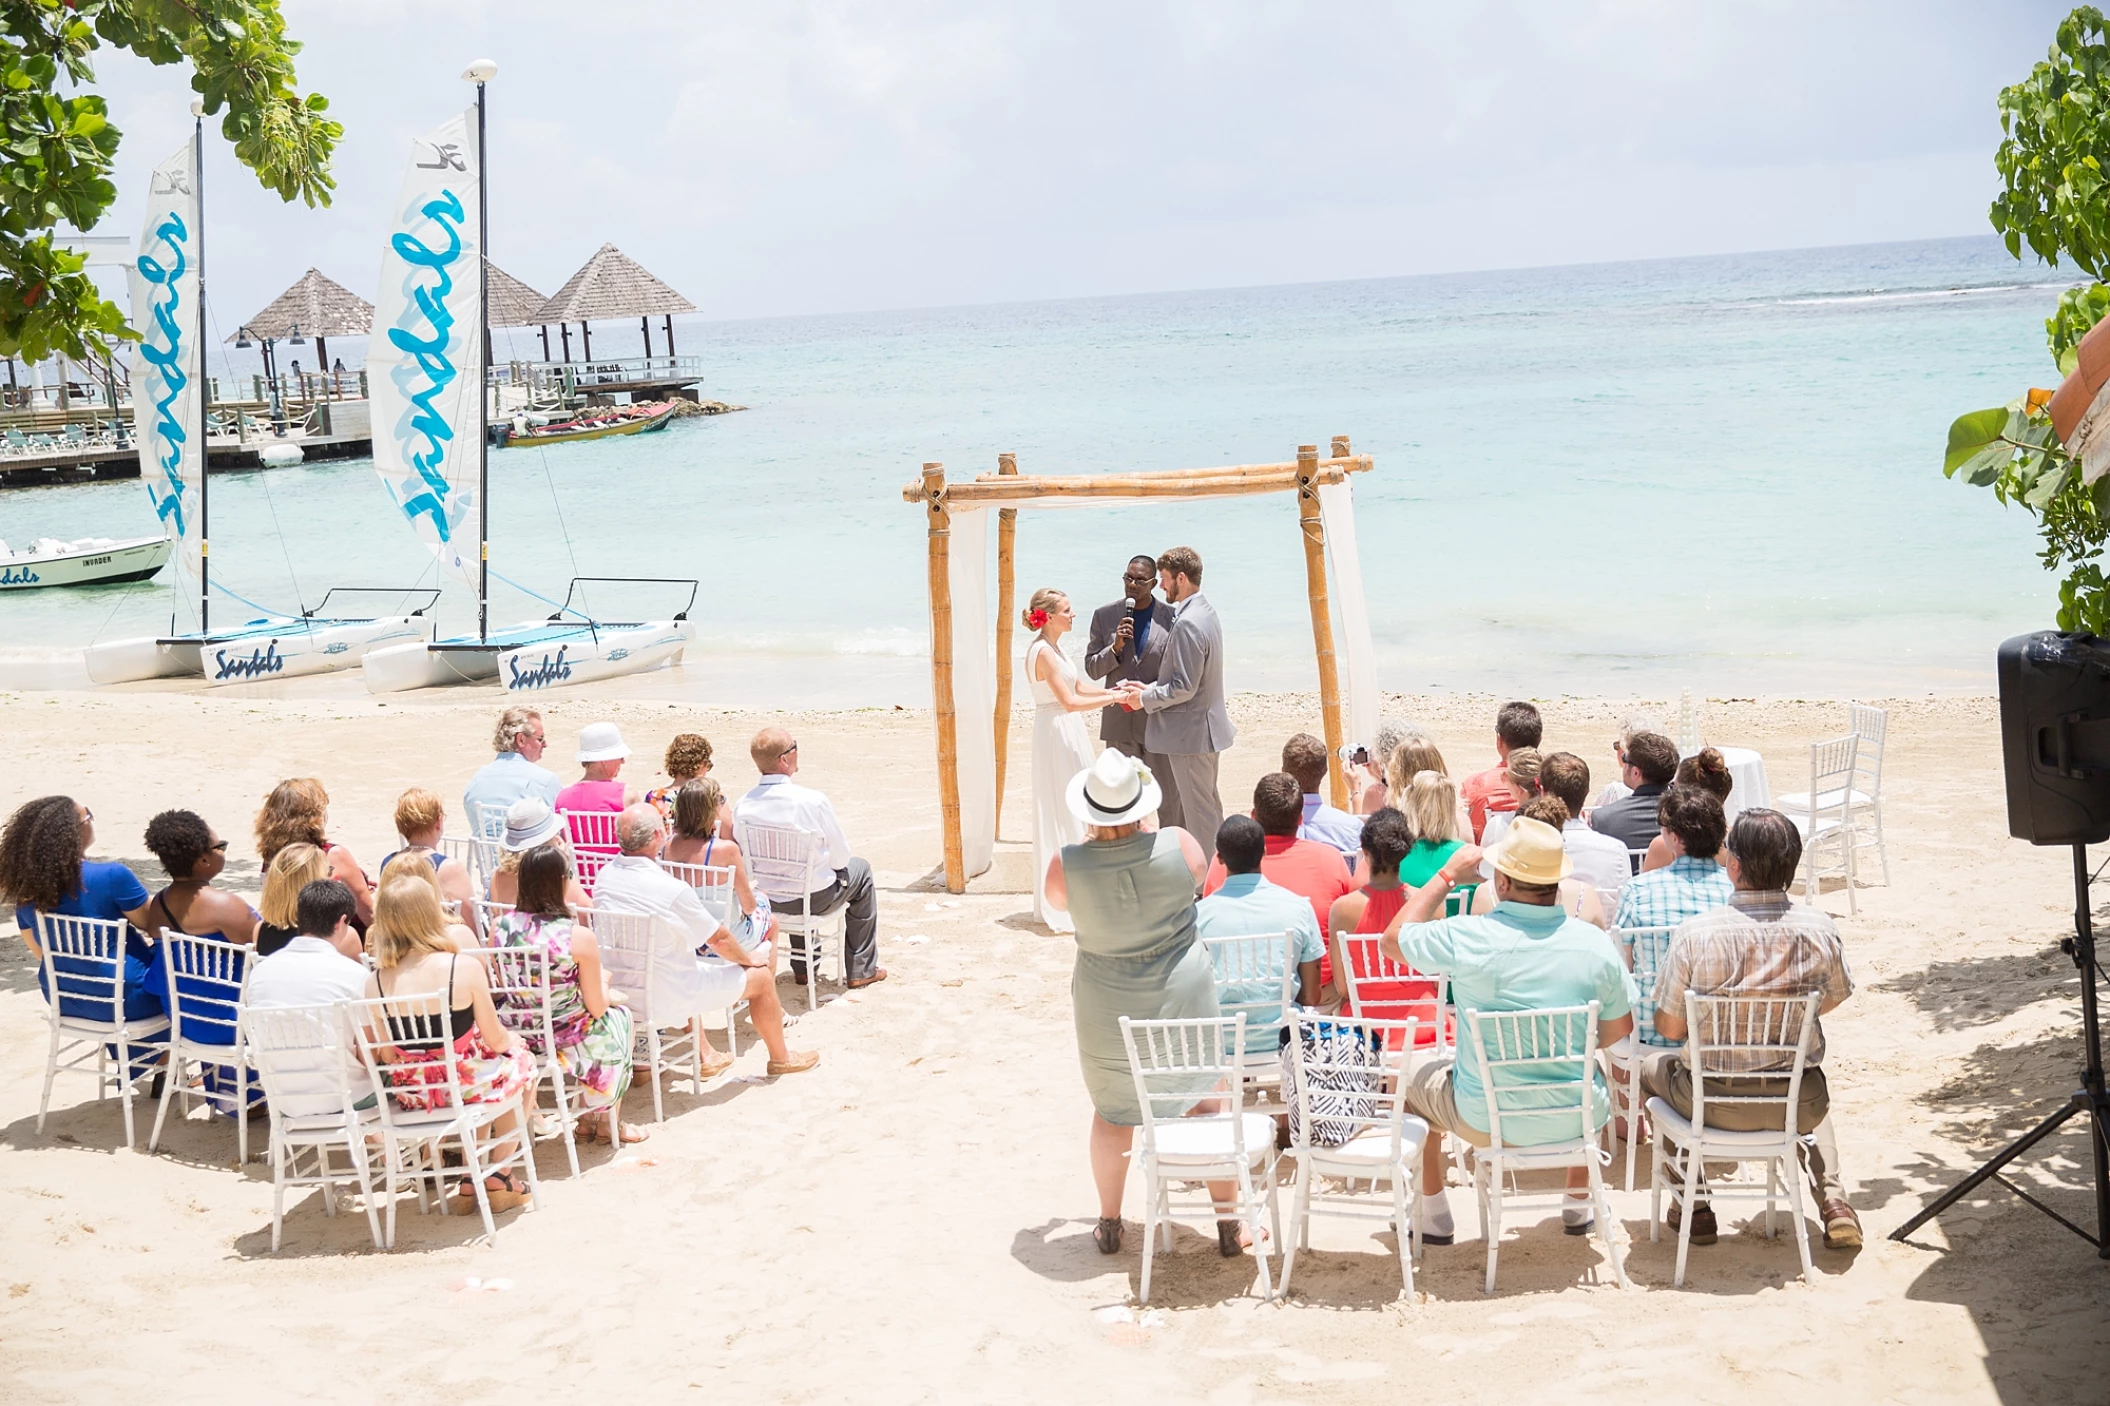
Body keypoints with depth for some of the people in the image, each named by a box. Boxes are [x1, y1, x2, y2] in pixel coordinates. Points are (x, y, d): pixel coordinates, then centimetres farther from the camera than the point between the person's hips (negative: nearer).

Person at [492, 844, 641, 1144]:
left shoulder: (499, 927, -10)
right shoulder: (579, 937, -22)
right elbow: (597, 1008, -13)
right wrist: (602, 978, 8)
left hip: (516, 1040, 5)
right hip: (565, 1042, -5)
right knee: (620, 1015, 28)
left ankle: (587, 1119, 39)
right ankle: (608, 1121, 39)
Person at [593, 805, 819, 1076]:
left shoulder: (605, 875, -7)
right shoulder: (672, 890, -27)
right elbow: (719, 940, -12)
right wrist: (748, 959, 9)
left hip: (619, 991, 7)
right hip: (664, 999, -7)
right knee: (761, 975, 9)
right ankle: (780, 1058, 31)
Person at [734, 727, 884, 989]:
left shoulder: (741, 807, -13)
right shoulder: (813, 801, -24)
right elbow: (840, 857, -13)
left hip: (767, 901, 4)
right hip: (814, 900, -4)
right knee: (860, 870, 25)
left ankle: (802, 966, 43)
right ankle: (861, 970, 29)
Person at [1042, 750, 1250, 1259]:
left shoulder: (1067, 866, -18)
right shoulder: (1176, 845, -19)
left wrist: (1093, 837, 11)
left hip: (1107, 1011, 0)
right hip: (1184, 997, 0)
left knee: (1111, 1111, 19)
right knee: (1207, 1106, 14)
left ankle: (1109, 1225, 31)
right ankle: (1228, 1226, 22)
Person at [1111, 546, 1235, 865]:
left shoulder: (1187, 624, -23)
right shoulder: (1205, 612, 10)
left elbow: (1184, 687, -24)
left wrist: (1145, 699, -10)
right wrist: (1150, 688, 8)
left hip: (1190, 732, -11)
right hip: (1205, 727, 11)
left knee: (1198, 812, -1)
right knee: (1207, 806, 19)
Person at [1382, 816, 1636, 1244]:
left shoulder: (1464, 938, -21)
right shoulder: (1594, 943, -12)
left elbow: (1392, 940, -2)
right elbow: (1619, 1026, 2)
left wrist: (1447, 874, 3)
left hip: (1486, 1123, -2)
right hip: (1574, 1121, 2)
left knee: (1416, 1076, 29)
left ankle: (1434, 1218, 37)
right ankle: (1579, 1205, 48)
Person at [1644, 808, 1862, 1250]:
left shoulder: (1696, 933, -20)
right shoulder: (1818, 928, -12)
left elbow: (1669, 1027, -12)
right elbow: (1835, 997, 8)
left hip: (1717, 1103, -3)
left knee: (1652, 1064, 30)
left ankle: (1692, 1206, 30)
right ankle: (1831, 1198, 23)